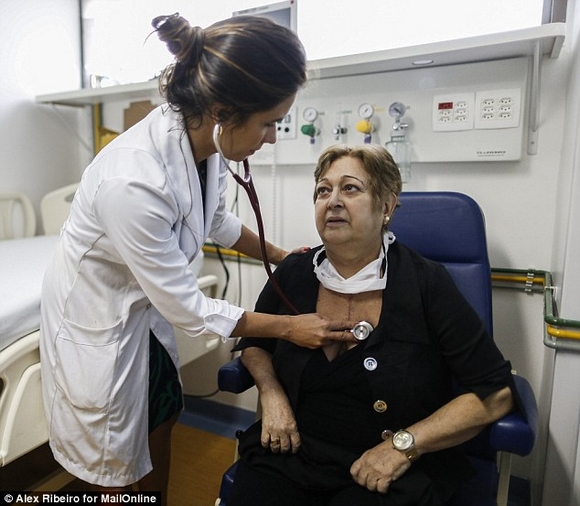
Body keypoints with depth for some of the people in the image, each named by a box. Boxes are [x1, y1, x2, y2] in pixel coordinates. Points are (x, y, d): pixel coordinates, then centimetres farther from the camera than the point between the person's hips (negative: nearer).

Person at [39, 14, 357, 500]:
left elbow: (215, 219, 7)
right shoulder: (132, 180, -38)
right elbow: (188, 307, -27)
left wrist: (279, 255, 11)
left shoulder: (203, 141, -15)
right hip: (94, 317, -7)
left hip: (145, 301, 7)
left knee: (160, 421, 24)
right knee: (112, 463, 15)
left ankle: (160, 497, 51)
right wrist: (289, 327, -18)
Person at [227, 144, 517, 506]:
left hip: (392, 474, -1)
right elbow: (254, 342, 15)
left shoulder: (426, 284, -11)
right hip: (293, 453, 3)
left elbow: (497, 393, -8)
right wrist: (271, 393, -4)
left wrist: (404, 444, -15)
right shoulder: (293, 274, -2)